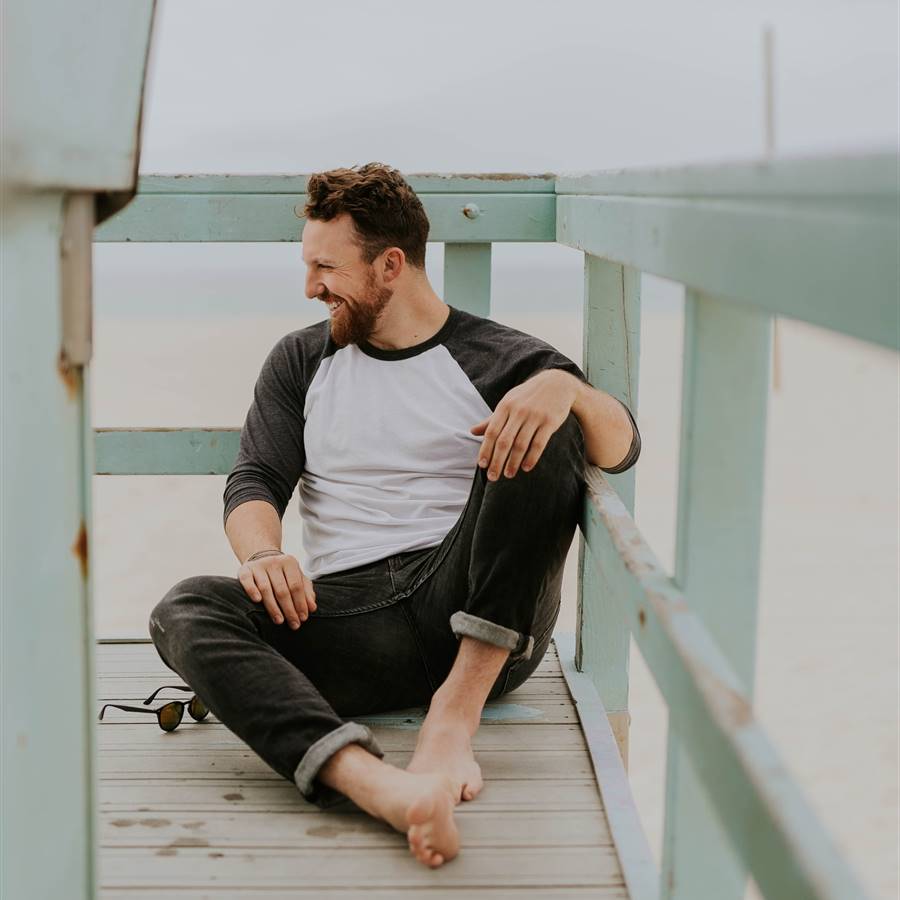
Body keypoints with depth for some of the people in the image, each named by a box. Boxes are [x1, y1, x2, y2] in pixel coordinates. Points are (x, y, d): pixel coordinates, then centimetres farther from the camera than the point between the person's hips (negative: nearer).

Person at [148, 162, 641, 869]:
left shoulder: (501, 359, 9)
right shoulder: (300, 361, 19)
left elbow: (621, 450, -3)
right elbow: (256, 480, 8)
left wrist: (567, 388, -26)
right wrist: (262, 553, -16)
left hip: (483, 624, -2)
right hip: (345, 614, 2)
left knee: (544, 432, -22)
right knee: (186, 610, -25)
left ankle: (456, 711, -28)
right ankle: (375, 783, -50)